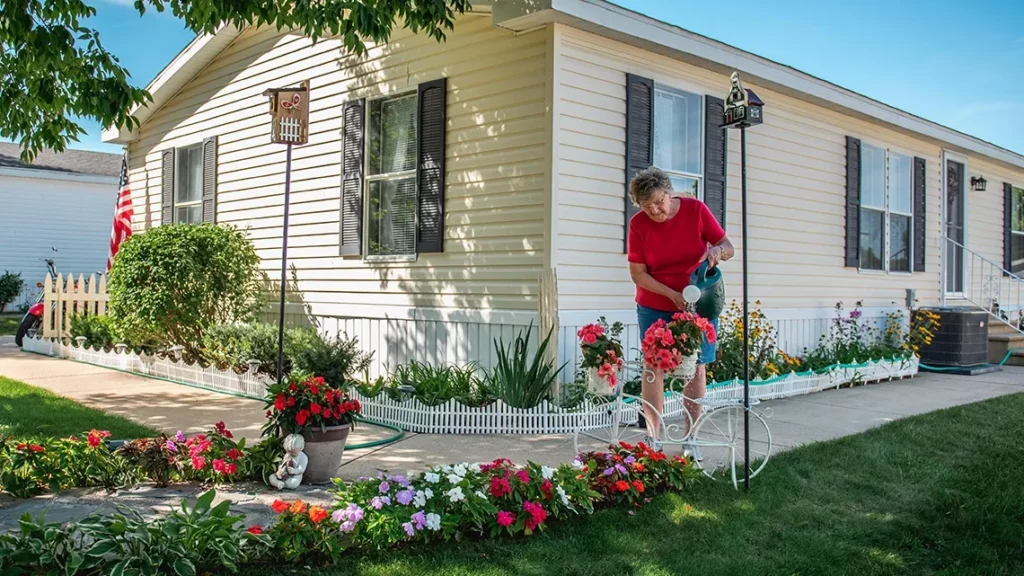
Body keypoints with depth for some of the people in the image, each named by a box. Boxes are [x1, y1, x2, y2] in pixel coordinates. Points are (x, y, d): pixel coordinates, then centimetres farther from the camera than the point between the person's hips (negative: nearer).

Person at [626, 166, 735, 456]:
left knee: (696, 368, 2)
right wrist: (672, 294, -21)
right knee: (654, 368, -1)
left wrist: (717, 251, -30)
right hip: (655, 308, 0)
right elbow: (638, 274, -10)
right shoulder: (638, 224, -12)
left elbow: (728, 247, -6)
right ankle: (653, 439, 6)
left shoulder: (696, 209, -11)